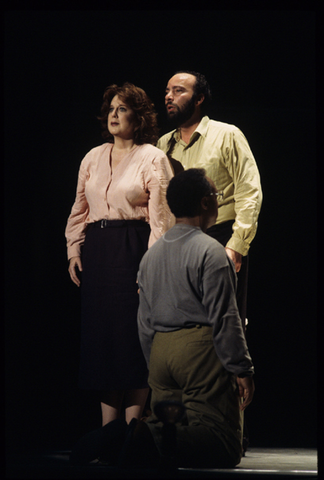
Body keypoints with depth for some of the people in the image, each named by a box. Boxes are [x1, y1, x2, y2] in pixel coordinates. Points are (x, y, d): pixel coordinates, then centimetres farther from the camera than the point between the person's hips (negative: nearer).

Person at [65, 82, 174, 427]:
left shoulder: (153, 159, -1)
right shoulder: (93, 158, 15)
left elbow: (160, 215, -8)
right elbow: (79, 208, 18)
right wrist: (74, 249, 8)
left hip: (133, 250, -5)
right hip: (96, 252, 5)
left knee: (132, 333, -6)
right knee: (100, 334, 4)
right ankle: (107, 434, 10)